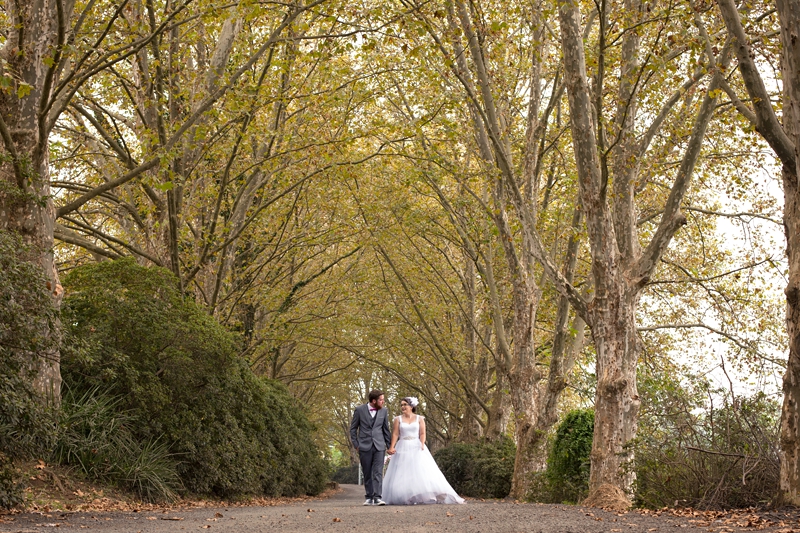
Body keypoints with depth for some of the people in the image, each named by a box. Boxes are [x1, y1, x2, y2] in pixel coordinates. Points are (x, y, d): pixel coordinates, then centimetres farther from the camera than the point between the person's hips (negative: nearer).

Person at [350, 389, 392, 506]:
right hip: (364, 447, -1)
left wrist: (389, 446, 13)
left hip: (379, 447, 1)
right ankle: (369, 497, 14)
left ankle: (377, 497, -14)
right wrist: (356, 444, 1)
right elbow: (353, 428, 6)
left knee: (378, 473, -10)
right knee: (367, 474, 5)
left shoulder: (384, 411, 5)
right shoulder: (360, 410, -1)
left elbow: (386, 429, 13)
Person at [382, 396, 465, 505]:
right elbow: (395, 434, 0)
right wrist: (391, 447, -13)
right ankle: (404, 498, -4)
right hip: (403, 449, 0)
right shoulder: (398, 419, 8)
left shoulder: (419, 419, 8)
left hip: (417, 448, 0)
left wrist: (422, 444, -15)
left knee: (422, 471, -10)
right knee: (403, 474, -5)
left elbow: (422, 434, 2)